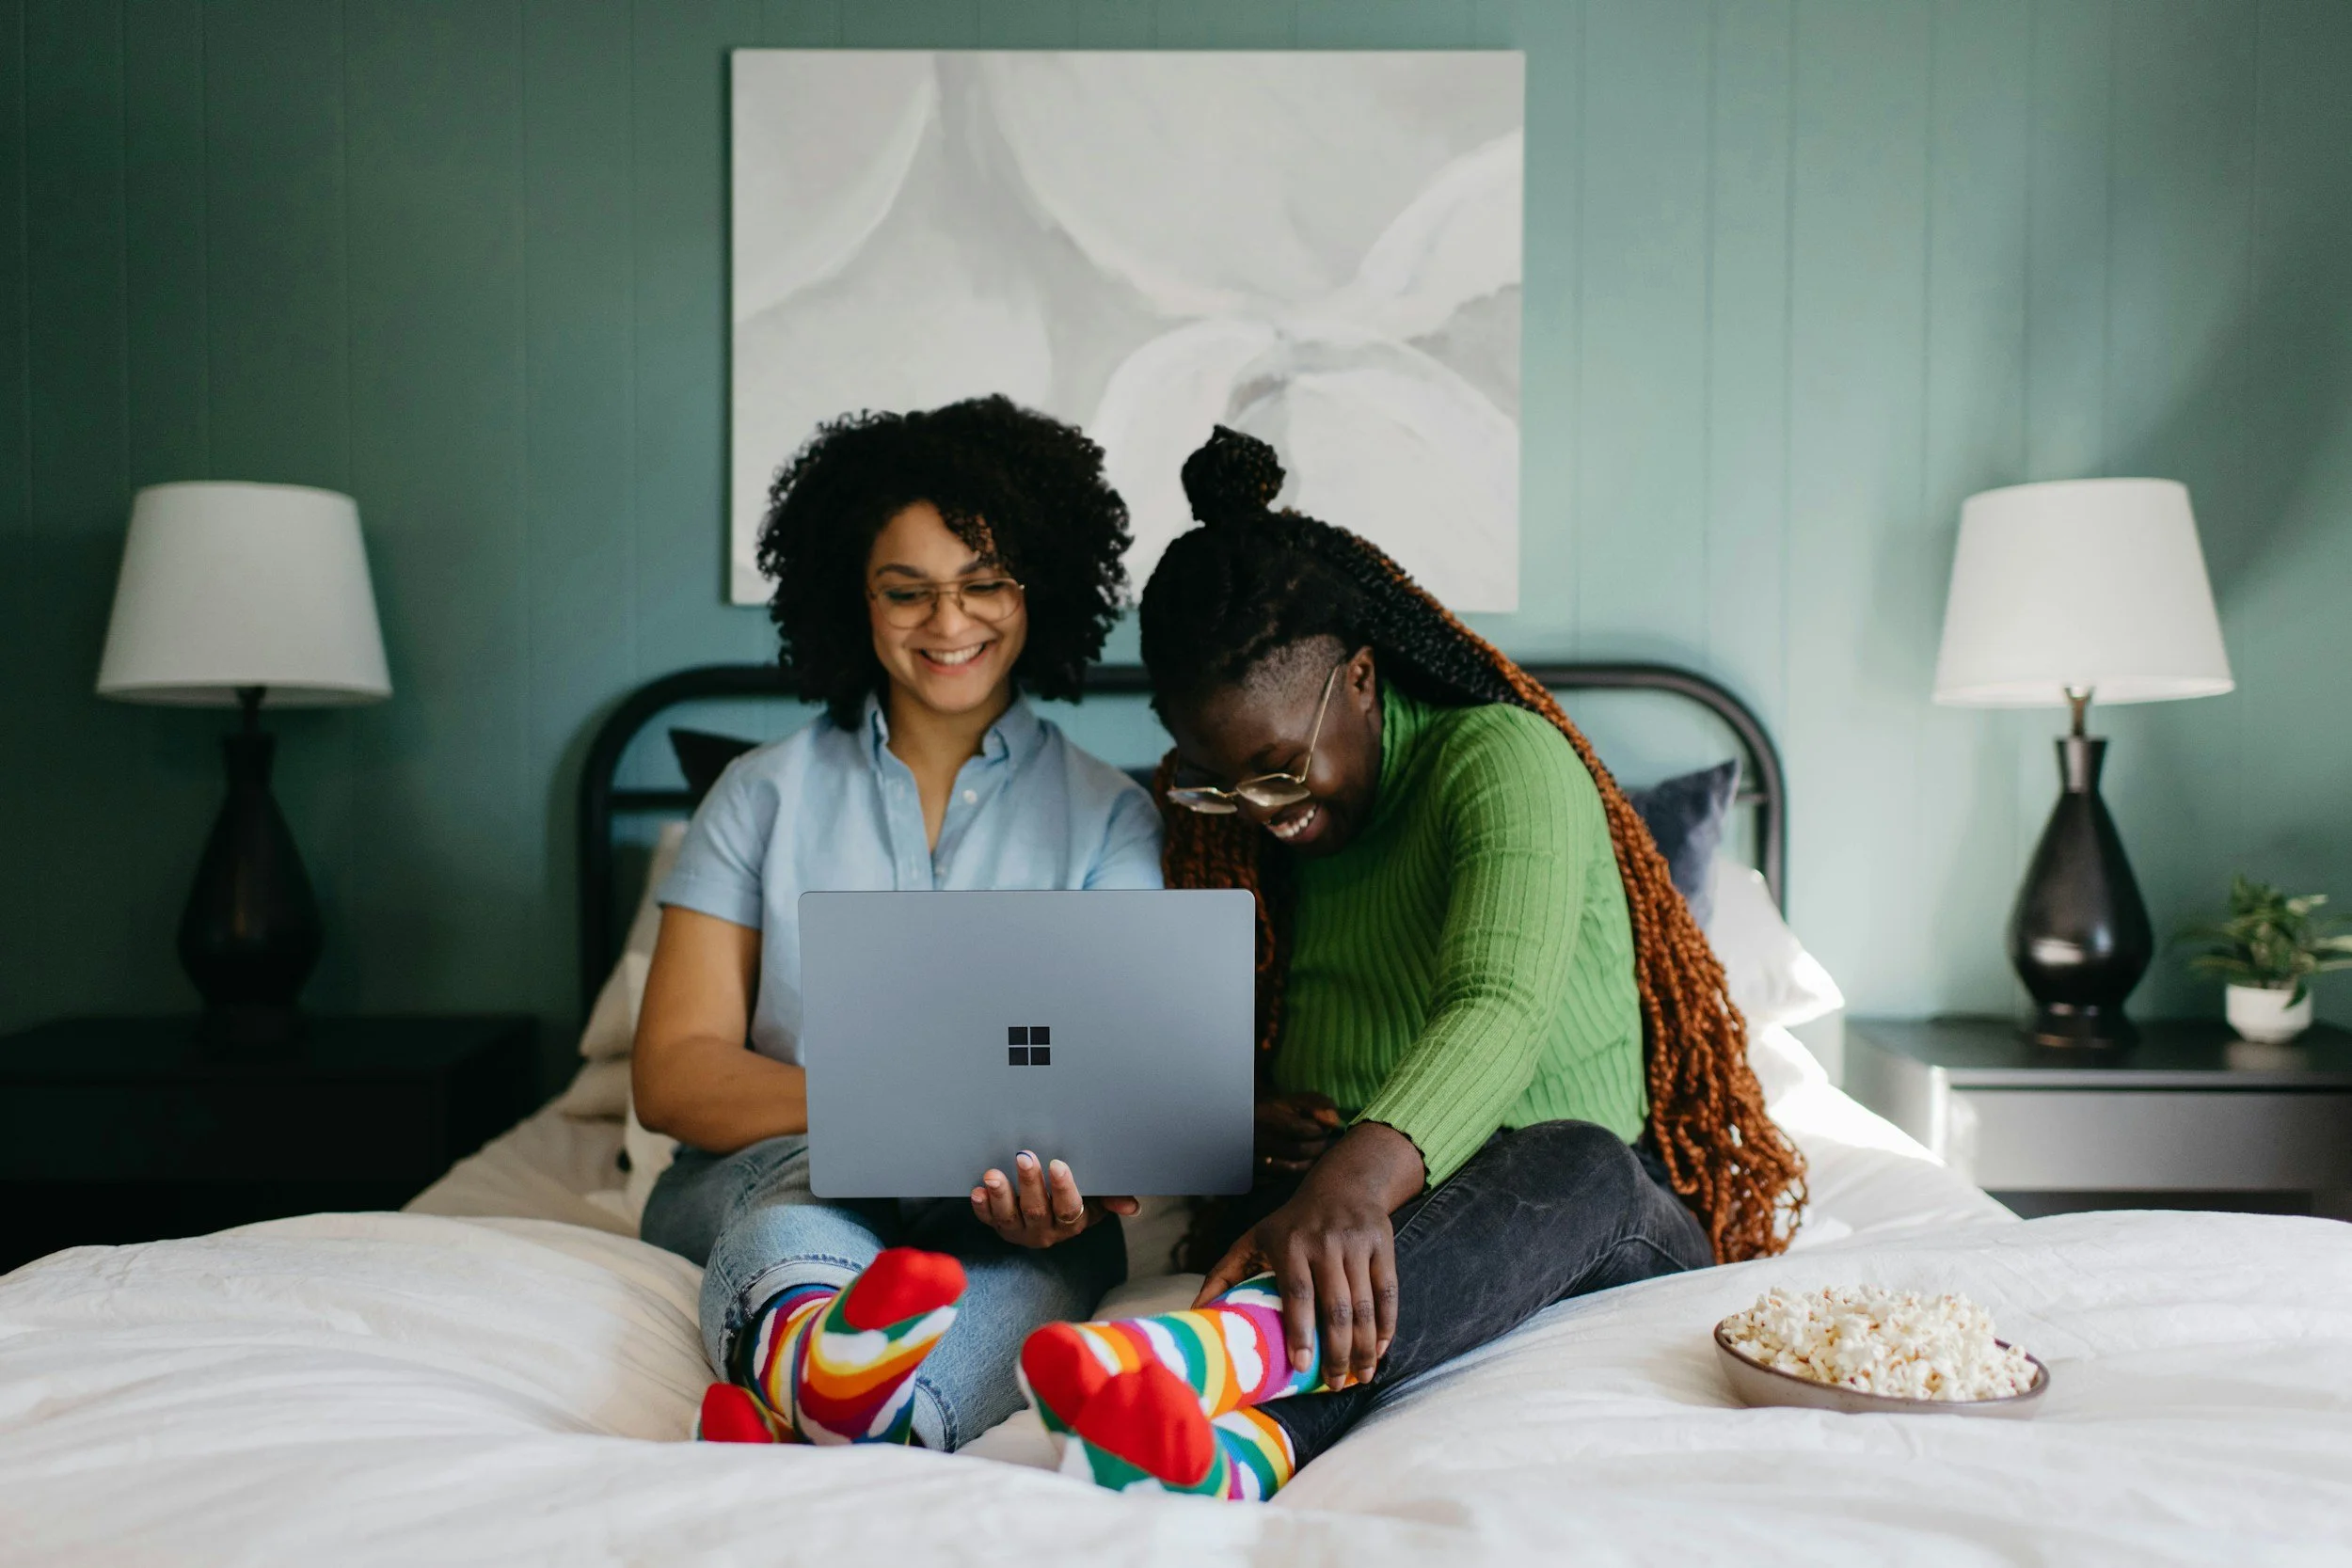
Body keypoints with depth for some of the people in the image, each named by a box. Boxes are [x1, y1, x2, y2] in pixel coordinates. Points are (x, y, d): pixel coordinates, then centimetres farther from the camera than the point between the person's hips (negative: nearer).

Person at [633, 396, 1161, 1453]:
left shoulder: (1110, 816, 10)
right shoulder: (764, 795, 11)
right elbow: (673, 1076, 2)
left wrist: (1073, 1171, -29)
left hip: (997, 1211, 0)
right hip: (762, 1176, 1)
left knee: (1047, 1242, -35)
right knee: (817, 1170, -34)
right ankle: (811, 1345, -66)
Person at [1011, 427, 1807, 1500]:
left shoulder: (1507, 758, -12)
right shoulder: (1230, 826, 10)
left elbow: (1503, 1005, -30)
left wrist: (1363, 1180, -50)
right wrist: (1249, 1118, -8)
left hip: (1601, 1215, -4)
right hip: (1353, 1220, 5)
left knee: (1572, 1166, -40)